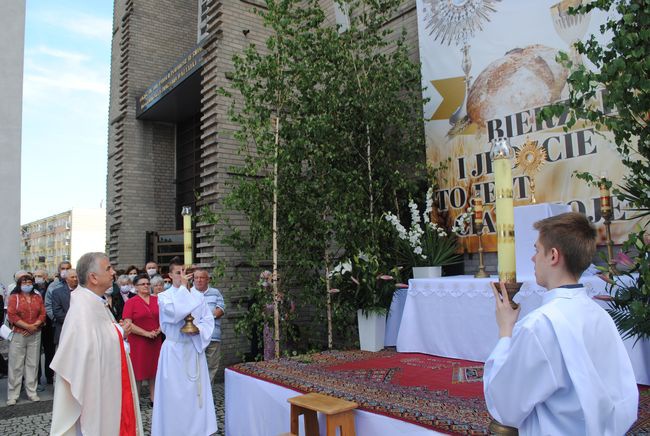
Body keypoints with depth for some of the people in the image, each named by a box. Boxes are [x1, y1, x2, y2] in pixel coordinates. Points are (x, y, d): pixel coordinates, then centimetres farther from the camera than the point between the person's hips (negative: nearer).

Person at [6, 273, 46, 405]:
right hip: (18, 335, -3)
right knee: (16, 365, 1)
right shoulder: (14, 297, 1)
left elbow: (43, 314, 5)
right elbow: (12, 315, -9)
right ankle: (12, 395, 10)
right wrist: (28, 326, -14)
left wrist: (34, 326, -12)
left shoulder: (38, 297, 10)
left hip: (35, 335, 3)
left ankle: (32, 392, 14)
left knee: (32, 364, 6)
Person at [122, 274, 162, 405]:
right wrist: (147, 333, -16)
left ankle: (153, 398, 20)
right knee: (138, 371, 4)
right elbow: (128, 324, -13)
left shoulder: (157, 300, 5)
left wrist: (159, 330, -7)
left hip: (156, 341, 4)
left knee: (154, 369, 10)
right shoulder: (131, 302, -5)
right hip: (138, 342, -4)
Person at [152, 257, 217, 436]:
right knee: (174, 393, 1)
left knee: (196, 391, 9)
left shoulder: (197, 295, 5)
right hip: (174, 349, -3)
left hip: (195, 348, 3)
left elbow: (208, 319, 6)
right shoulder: (164, 296, -4)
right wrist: (183, 287, -17)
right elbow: (176, 313, -23)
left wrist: (198, 329, -14)